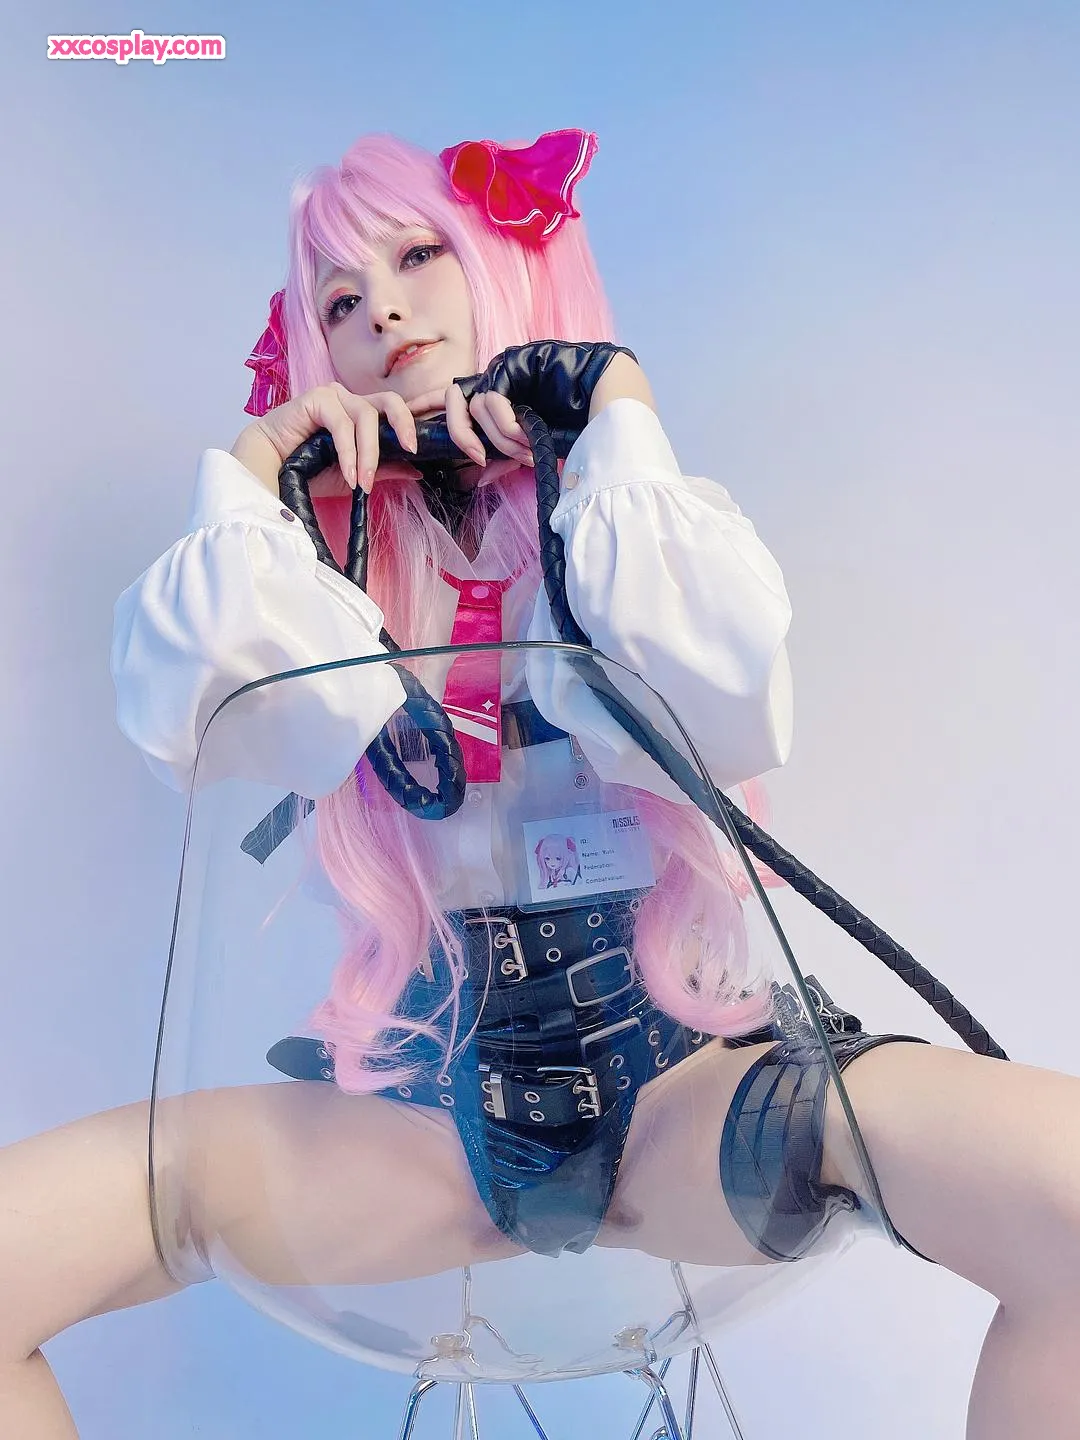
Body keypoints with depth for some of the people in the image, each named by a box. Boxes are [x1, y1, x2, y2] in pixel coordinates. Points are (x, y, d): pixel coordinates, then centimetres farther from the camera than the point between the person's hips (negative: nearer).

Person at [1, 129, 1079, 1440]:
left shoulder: (639, 529, 3)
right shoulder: (325, 561, 5)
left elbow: (738, 718, -17)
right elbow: (199, 723, -12)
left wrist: (618, 427, -9)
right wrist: (250, 481, -7)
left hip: (669, 1086, 0)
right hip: (417, 1117, 2)